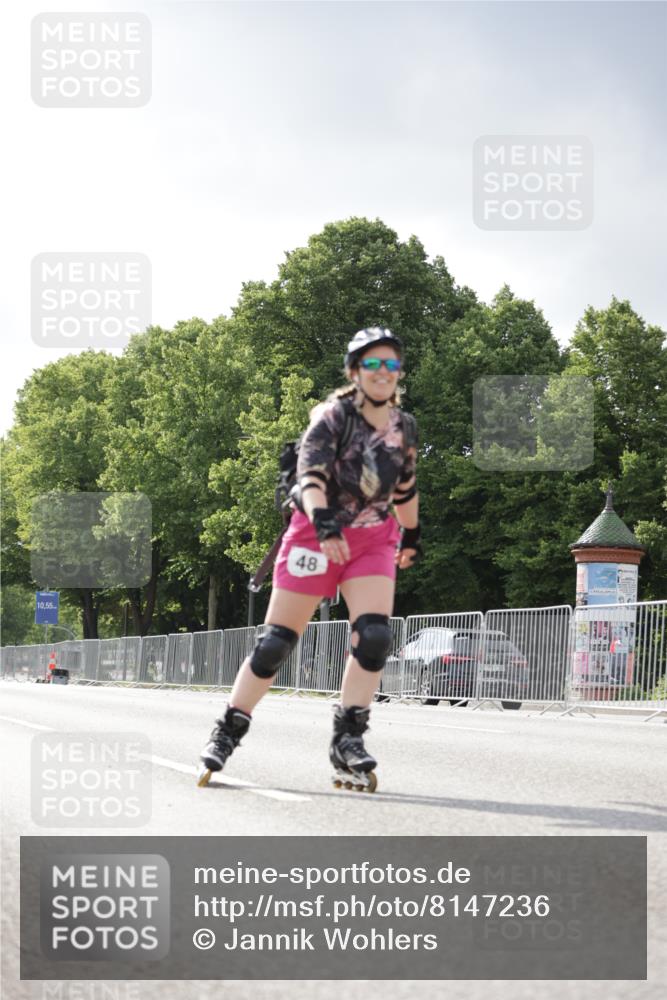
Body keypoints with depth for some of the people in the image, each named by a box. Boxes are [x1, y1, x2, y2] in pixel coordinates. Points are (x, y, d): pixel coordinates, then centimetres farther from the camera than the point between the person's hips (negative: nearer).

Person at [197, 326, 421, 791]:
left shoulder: (403, 427, 6)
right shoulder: (333, 416, -10)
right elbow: (311, 472, -25)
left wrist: (412, 536, 32)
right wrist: (324, 524, -41)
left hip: (372, 540, 4)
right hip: (316, 534, -4)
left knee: (375, 637, -17)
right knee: (276, 642, -3)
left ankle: (348, 741, -11)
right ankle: (227, 733, 10)